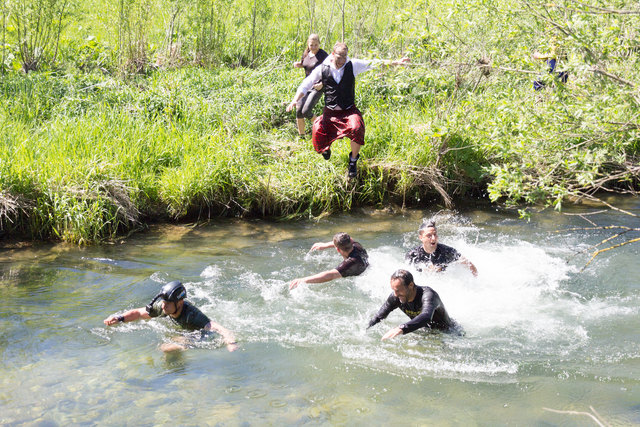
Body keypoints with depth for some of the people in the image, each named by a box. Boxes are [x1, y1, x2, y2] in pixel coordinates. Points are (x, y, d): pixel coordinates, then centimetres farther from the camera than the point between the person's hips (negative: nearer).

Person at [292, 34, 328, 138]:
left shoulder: (323, 55, -13)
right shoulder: (306, 53, 7)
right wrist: (297, 64, 5)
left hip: (318, 87, -6)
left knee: (306, 111, -16)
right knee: (298, 110, -5)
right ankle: (301, 135, 11)